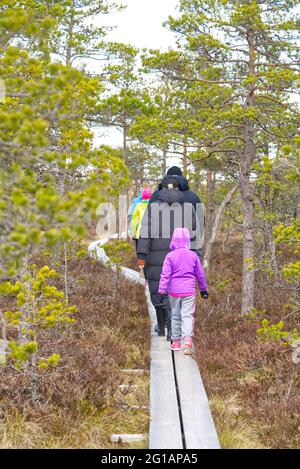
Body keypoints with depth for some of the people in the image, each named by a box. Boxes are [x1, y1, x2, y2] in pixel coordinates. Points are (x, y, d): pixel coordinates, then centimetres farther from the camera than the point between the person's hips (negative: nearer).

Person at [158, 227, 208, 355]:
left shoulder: (170, 256, -6)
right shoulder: (193, 255, 2)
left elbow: (165, 275, -9)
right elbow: (200, 274, 11)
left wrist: (162, 291, -6)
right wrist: (203, 289, 23)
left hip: (174, 292, 0)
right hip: (189, 291, 0)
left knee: (175, 316, 14)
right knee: (187, 316, -3)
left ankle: (176, 342, 22)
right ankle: (187, 340, -23)